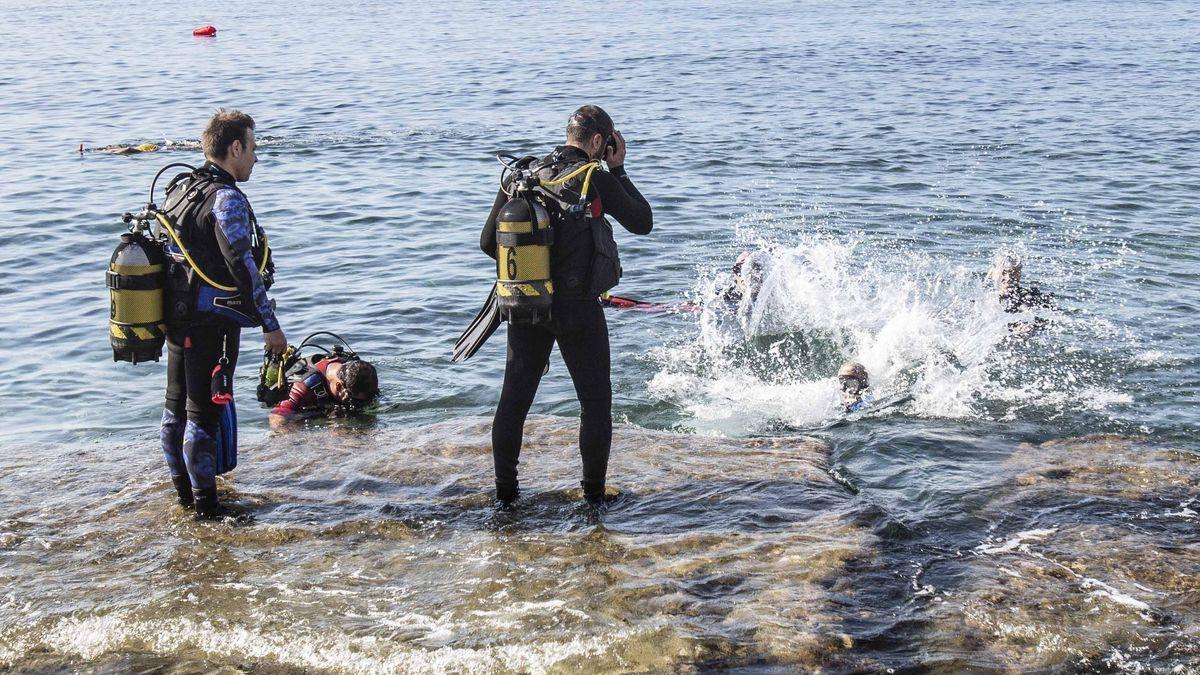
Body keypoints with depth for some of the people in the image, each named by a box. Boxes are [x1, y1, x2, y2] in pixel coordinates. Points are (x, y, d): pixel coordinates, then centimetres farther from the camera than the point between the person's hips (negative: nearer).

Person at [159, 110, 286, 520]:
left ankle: (183, 489, 29)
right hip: (212, 323, -9)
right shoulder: (226, 198, -16)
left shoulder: (179, 190, 11)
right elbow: (243, 267, -21)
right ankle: (206, 505, 3)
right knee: (206, 412, -3)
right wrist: (270, 325, -17)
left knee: (177, 407, 16)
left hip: (176, 317, 9)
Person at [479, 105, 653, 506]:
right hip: (577, 307, -4)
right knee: (595, 400, 10)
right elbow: (643, 223, 2)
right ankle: (594, 492, 12)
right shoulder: (596, 180, -11)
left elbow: (488, 242, 4)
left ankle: (505, 491, 17)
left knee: (514, 398, 12)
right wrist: (618, 171, 7)